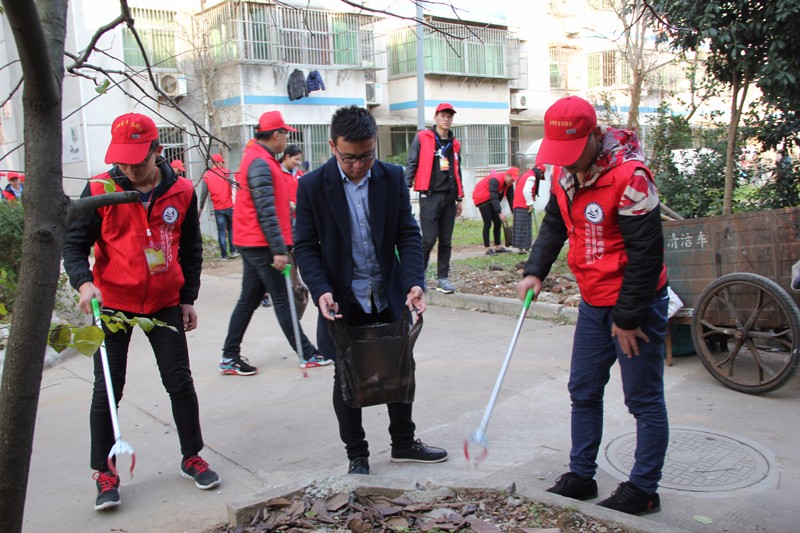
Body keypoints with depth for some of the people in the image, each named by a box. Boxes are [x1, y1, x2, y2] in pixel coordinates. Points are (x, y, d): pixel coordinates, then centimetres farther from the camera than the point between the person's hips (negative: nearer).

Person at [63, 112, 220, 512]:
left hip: (165, 303, 2)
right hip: (112, 303, -1)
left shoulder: (181, 192, -3)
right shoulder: (100, 191, -9)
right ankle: (105, 474, 19)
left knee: (180, 381, 6)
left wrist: (188, 298, 6)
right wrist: (84, 282, -24)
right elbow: (74, 244, -6)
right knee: (107, 389, 3)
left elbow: (191, 250, 7)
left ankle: (192, 458, 25)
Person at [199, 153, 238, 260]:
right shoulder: (226, 172, -2)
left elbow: (204, 193, 0)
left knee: (221, 231, 6)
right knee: (231, 229, 14)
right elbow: (233, 186, -15)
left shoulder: (206, 176, 0)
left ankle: (224, 255, 7)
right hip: (230, 206, -1)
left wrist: (201, 207, 9)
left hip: (218, 209, 1)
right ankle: (233, 251, 12)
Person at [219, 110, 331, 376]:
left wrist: (285, 243, 22)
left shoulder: (261, 160, 17)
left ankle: (230, 357, 17)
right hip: (261, 244, -10)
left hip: (253, 244, 10)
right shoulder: (260, 163, -16)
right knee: (282, 299, -3)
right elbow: (266, 211, -21)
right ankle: (308, 355, 5)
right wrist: (279, 249, -22)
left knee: (249, 299, 12)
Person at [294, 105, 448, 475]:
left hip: (389, 300, 3)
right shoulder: (312, 186, -10)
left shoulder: (393, 178, -3)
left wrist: (414, 282, -19)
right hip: (343, 304, -3)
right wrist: (321, 291, -23)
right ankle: (356, 455, 27)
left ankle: (404, 444, 35)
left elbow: (408, 233, -4)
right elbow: (306, 246, -8)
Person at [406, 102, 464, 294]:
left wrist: (459, 198, 19)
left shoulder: (454, 144, 16)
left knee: (446, 241, 5)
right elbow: (411, 164, -1)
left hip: (449, 196, 5)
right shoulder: (422, 138, 2)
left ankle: (443, 279, 10)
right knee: (429, 238, -10)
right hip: (430, 195, -5)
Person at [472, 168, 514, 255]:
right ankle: (488, 248, -9)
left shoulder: (509, 184, -4)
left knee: (498, 222, 5)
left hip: (491, 200, 9)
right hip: (482, 198, -9)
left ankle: (498, 247, 11)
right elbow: (494, 198, -35)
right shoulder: (495, 180, -30)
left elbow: (511, 198, -2)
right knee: (488, 223, -12)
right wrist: (500, 213, -40)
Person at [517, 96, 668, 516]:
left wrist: (628, 316, -16)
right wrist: (535, 270, 1)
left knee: (644, 399, 4)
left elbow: (646, 251, -21)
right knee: (583, 392, 14)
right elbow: (555, 224, 16)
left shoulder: (628, 174, -22)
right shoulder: (567, 174, 4)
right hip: (593, 303, 8)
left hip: (635, 305, -8)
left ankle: (643, 489, 18)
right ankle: (581, 476, 29)